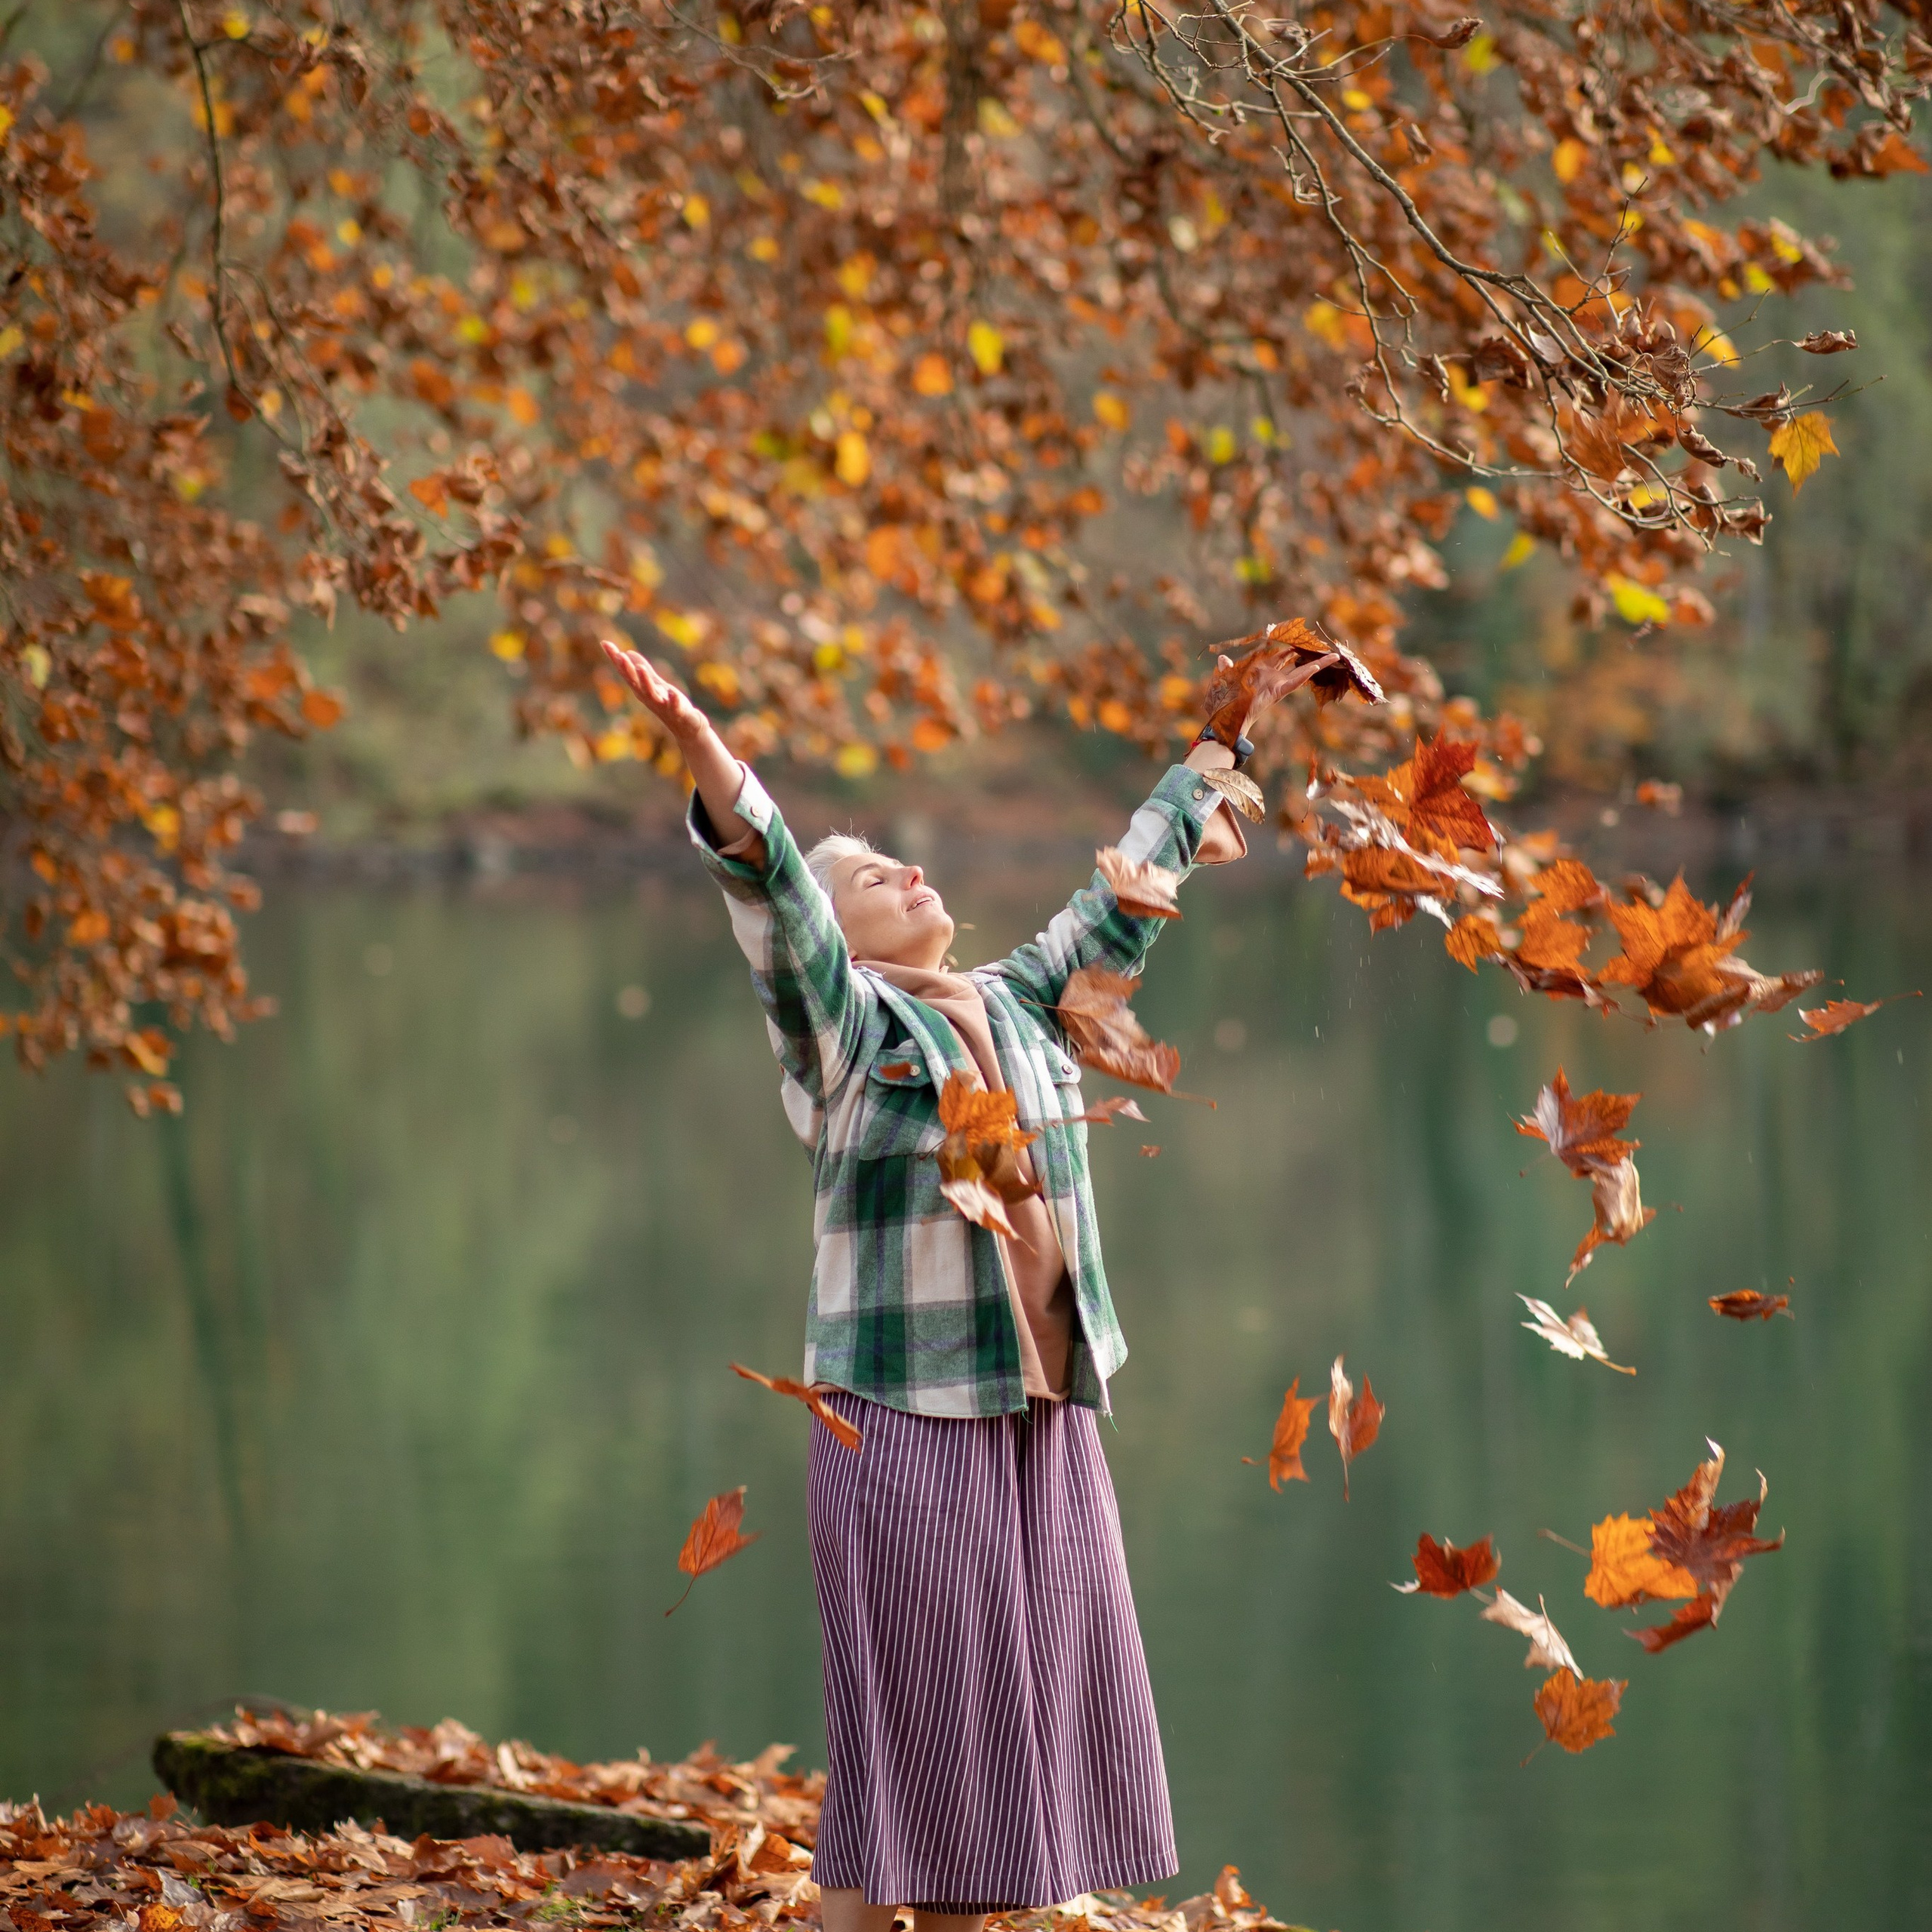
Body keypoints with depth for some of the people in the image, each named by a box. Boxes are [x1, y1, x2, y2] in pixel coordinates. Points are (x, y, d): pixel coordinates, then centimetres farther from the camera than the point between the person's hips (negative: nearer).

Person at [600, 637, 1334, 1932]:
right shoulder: (842, 1025, -4)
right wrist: (708, 762, -37)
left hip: (1045, 1404, 6)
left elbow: (1119, 905, 24)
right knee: (903, 1723, -5)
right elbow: (774, 899, -20)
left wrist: (1218, 747, 31)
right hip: (906, 1416, -6)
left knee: (1023, 1704, 8)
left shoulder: (1018, 1004, 13)